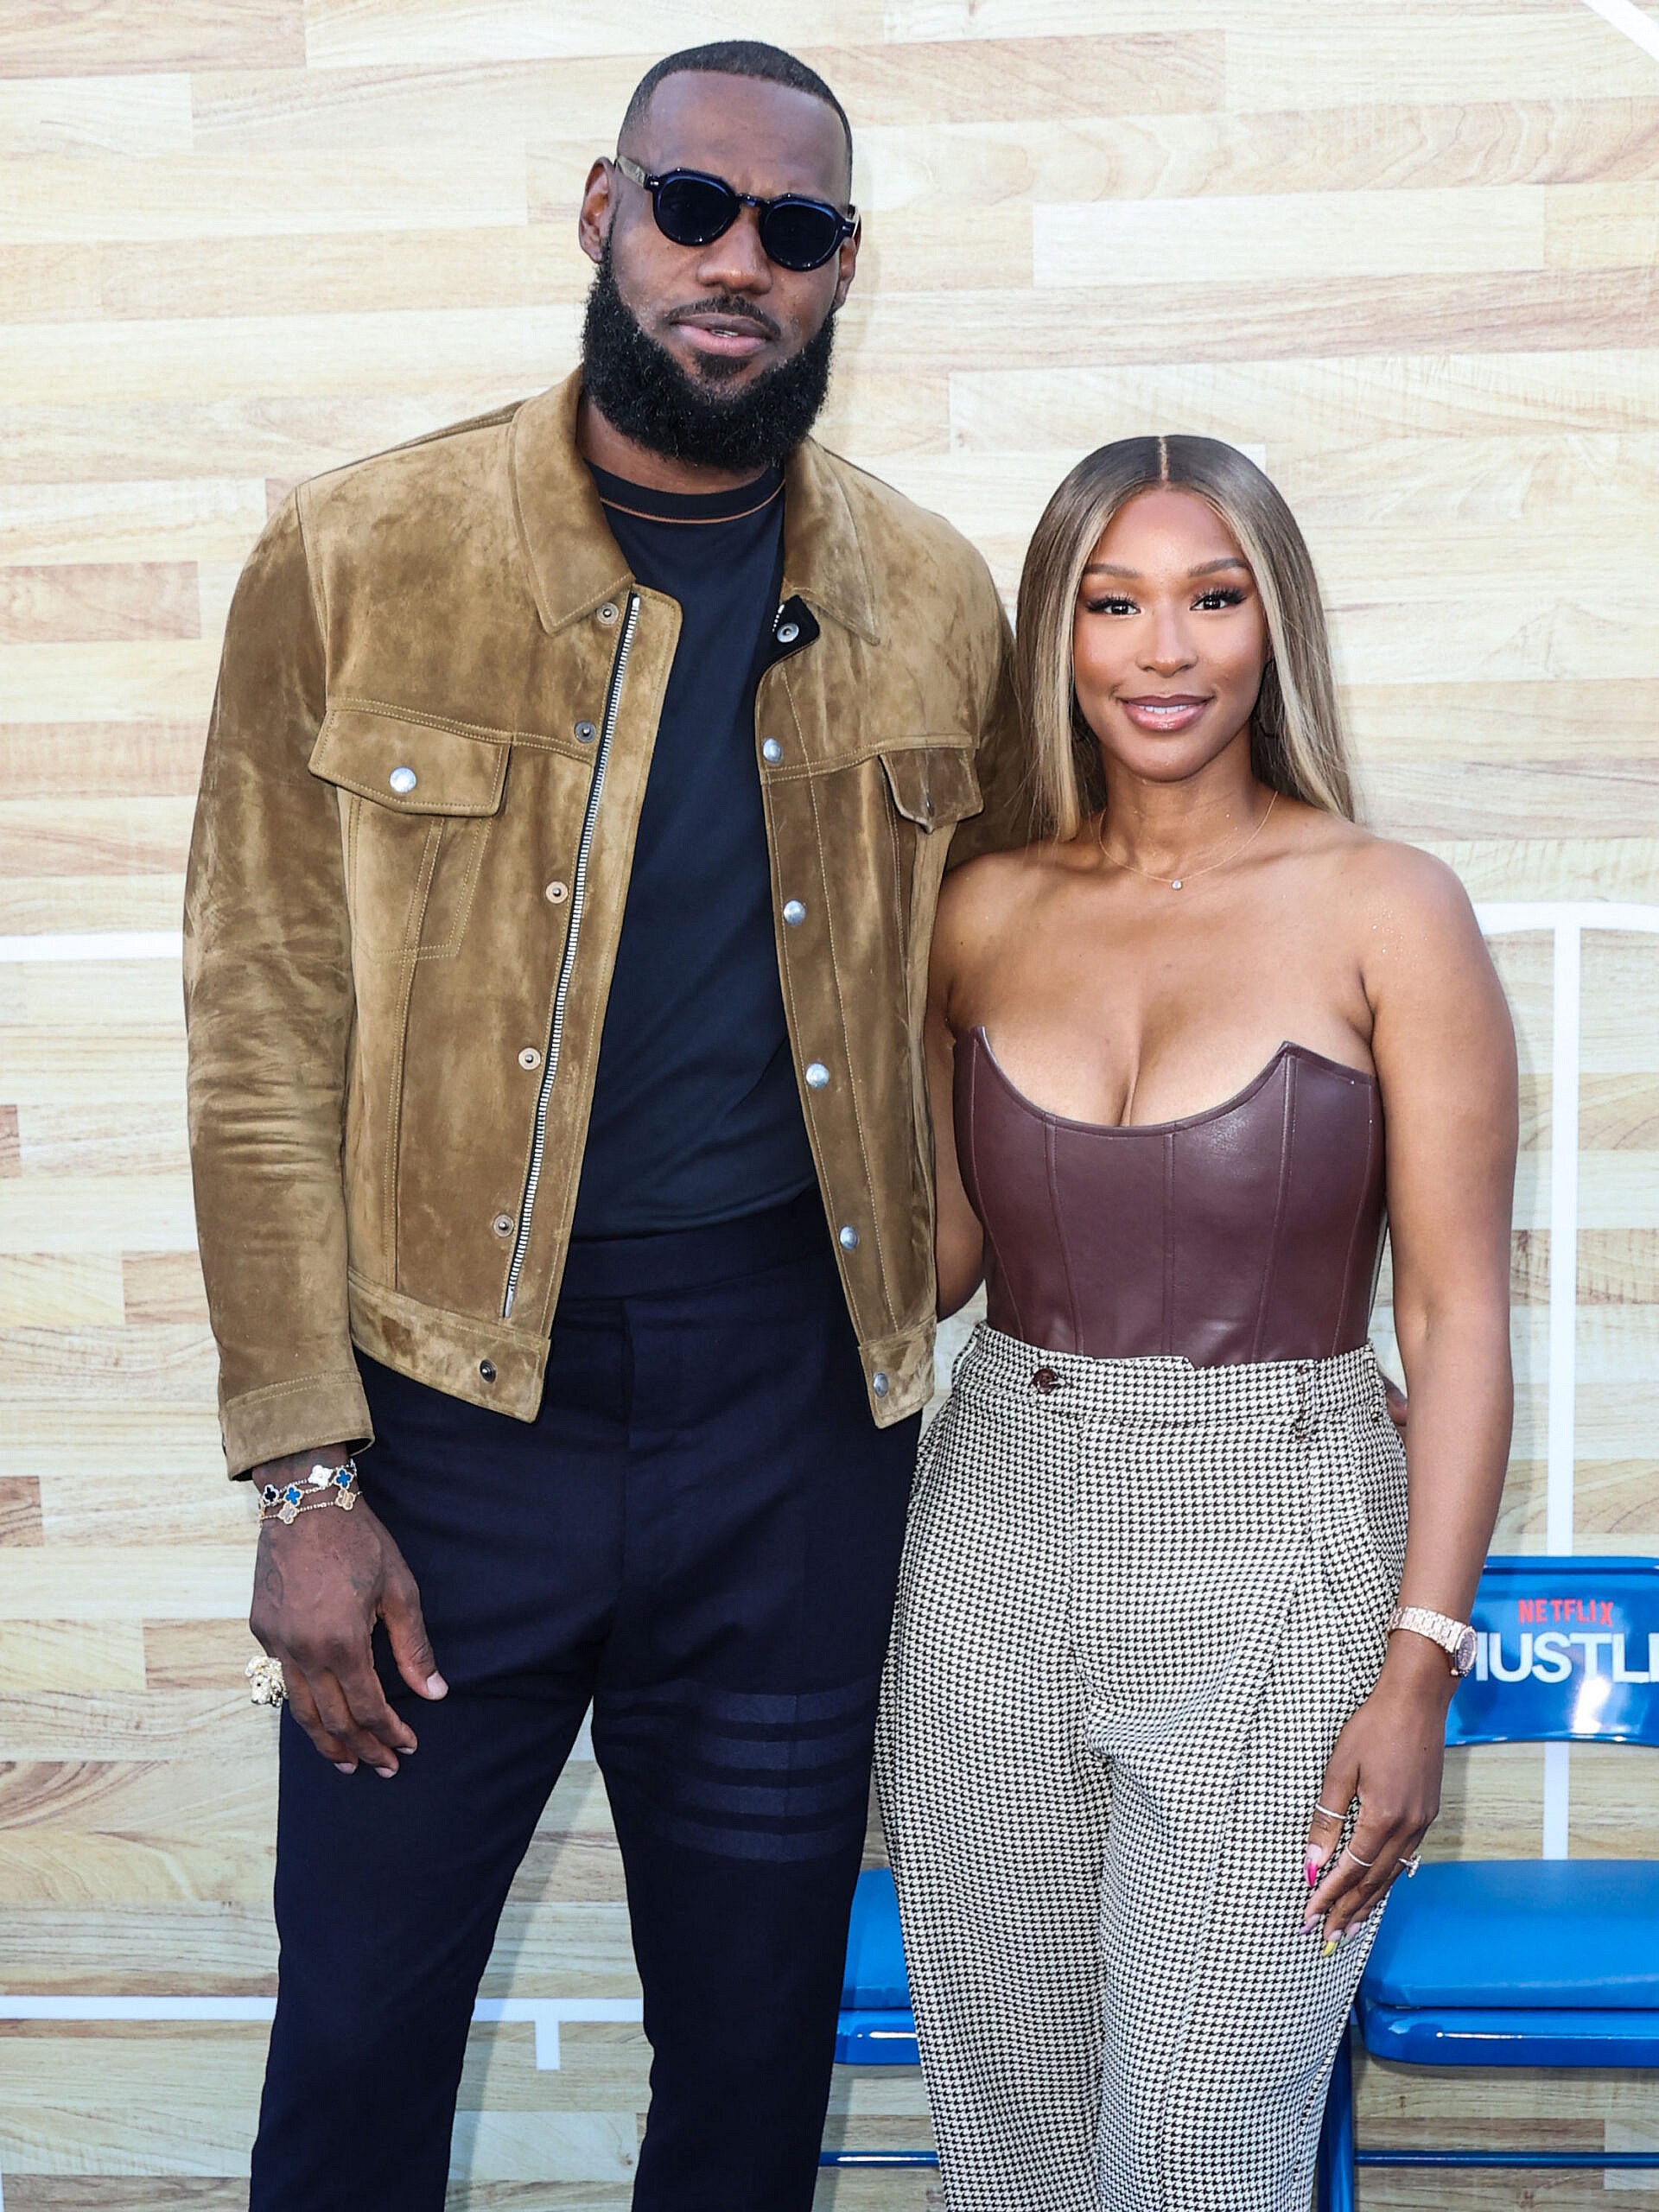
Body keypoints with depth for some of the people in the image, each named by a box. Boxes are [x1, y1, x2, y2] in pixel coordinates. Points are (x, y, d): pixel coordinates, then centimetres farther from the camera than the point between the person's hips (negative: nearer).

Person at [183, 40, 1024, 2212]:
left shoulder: (936, 608, 3)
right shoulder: (357, 561, -4)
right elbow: (265, 1043, -6)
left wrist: (902, 1290, 1)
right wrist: (306, 1480, -9)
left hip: (796, 1410, 2)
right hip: (453, 1397, -2)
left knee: (757, 2037, 15)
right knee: (361, 2025, 10)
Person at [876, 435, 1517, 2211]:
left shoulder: (1387, 911, -6)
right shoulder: (985, 913, 5)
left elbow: (1455, 1313, -7)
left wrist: (1420, 1665, -11)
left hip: (1271, 1562, -4)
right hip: (996, 1543, 4)